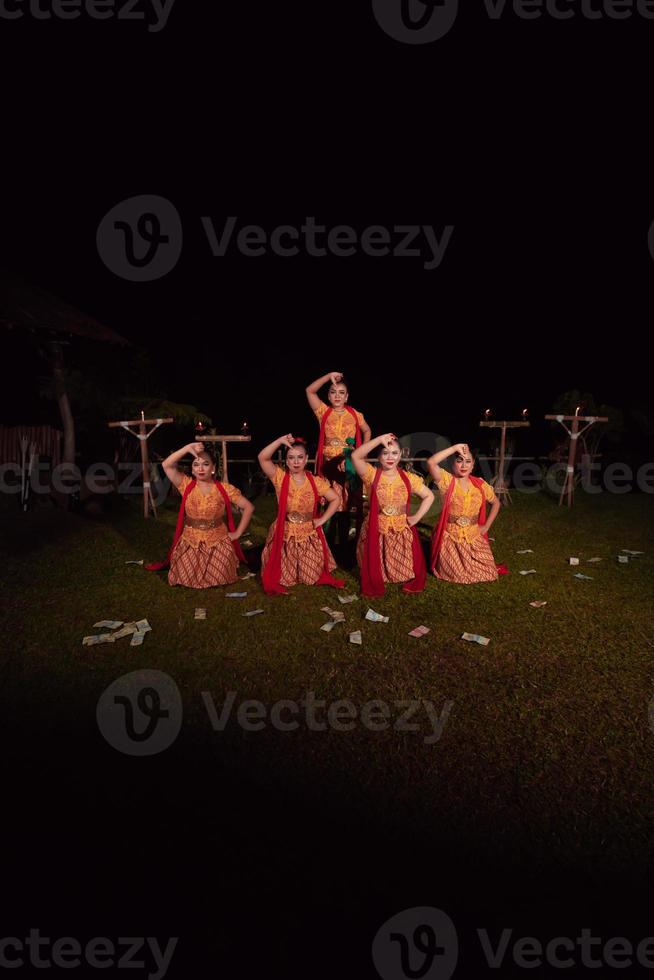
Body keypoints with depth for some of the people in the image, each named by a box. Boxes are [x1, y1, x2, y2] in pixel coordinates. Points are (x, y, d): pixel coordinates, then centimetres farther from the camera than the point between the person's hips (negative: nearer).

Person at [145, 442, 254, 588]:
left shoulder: (224, 488, -6)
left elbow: (248, 507, -2)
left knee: (219, 578, -16)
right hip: (190, 543, 1)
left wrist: (238, 533, -5)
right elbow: (166, 465, -16)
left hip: (218, 542, -1)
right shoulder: (186, 485, -3)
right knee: (187, 578, -13)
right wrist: (188, 448, -24)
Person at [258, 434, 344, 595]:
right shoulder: (280, 477, -9)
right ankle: (277, 583, 39)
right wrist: (281, 441, -30)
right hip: (284, 533, -1)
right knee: (284, 575, 7)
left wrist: (322, 519, -6)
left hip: (309, 533, 1)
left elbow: (335, 499, 2)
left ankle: (323, 578, 44)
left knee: (312, 574, 11)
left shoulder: (316, 481, -5)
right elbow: (262, 458, -23)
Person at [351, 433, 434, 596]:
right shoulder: (372, 475, -8)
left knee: (405, 567, 7)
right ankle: (373, 589, 35)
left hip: (402, 531, 2)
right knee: (374, 569, 4)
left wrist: (417, 517, -4)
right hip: (376, 531, -2)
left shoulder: (409, 478, -1)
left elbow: (429, 496, 8)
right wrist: (379, 439, -29)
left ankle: (412, 586, 38)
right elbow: (355, 456, -25)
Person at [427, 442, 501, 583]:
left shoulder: (480, 484, -1)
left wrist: (486, 526, 6)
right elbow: (431, 462, -31)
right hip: (449, 537, -4)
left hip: (474, 538, 4)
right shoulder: (447, 480, -12)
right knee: (456, 575, -3)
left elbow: (495, 503, 15)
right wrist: (455, 448, -27)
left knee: (487, 573, 3)